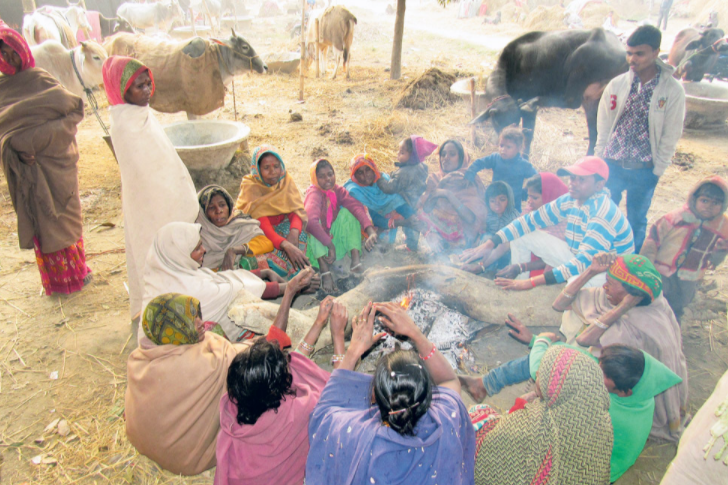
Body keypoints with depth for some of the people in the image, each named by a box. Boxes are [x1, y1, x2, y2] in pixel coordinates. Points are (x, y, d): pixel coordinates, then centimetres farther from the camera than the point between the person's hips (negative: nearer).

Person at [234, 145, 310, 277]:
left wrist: (294, 232, -39)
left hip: (281, 226, 5)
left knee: (299, 232, -26)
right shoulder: (251, 188, -21)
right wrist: (287, 246, -49)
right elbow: (263, 227, -32)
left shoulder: (286, 180, -8)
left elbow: (296, 211, -15)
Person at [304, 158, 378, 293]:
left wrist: (371, 231, -39)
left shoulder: (338, 191, -4)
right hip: (317, 244, -5)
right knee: (311, 219, -31)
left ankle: (355, 261, -24)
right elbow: (311, 221, -41)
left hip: (334, 238, 5)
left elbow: (356, 206, -22)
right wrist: (330, 245, -43)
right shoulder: (314, 193, -21)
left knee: (346, 212, -12)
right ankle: (325, 271, -40)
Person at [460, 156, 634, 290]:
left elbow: (585, 262, -35)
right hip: (578, 261, 8)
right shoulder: (569, 201, -6)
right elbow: (530, 220, -4)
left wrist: (532, 282, -41)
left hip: (609, 276, -7)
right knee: (523, 236, -4)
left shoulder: (604, 213, -29)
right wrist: (490, 244, -15)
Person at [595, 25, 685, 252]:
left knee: (637, 222, 13)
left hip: (645, 170, -1)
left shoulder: (673, 90, -8)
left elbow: (671, 135, -3)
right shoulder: (617, 84, -4)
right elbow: (603, 126, 4)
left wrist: (657, 170, -5)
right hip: (612, 166, 1)